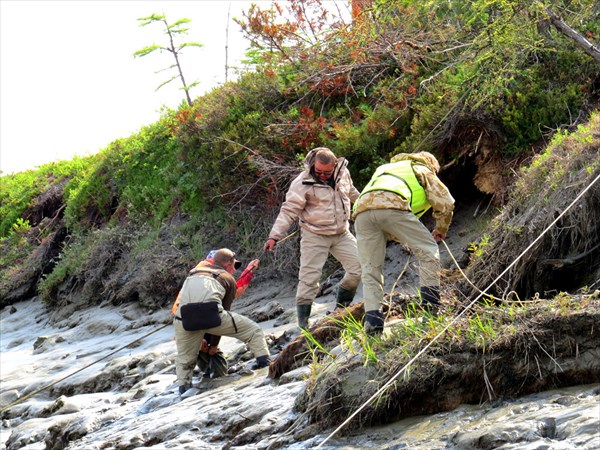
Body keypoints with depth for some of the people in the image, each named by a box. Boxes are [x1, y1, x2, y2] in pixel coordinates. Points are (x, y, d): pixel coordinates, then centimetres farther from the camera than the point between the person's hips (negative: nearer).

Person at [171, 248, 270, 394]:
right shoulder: (228, 279, 25)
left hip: (183, 317, 3)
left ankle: (183, 385, 8)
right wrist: (213, 344, 34)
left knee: (184, 359, 25)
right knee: (254, 330, 13)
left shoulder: (193, 273, 36)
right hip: (210, 311, -3)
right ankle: (264, 360, -2)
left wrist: (201, 339, 38)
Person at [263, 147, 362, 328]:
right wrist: (274, 236, -24)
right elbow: (288, 211, -18)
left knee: (358, 268, -1)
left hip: (342, 233, 5)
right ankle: (303, 321, -6)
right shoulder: (303, 183, -18)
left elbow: (351, 193, 21)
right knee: (309, 277, -11)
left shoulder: (343, 172, -2)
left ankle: (342, 307, 17)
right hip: (315, 236, -5)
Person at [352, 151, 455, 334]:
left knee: (370, 269, 9)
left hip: (362, 210, 5)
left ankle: (372, 318, -3)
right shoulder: (423, 170, 30)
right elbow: (445, 203, 20)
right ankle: (430, 303, -1)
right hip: (392, 206, -5)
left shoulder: (383, 169, 46)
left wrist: (402, 238, 42)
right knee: (428, 250, 9)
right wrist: (441, 230, 37)